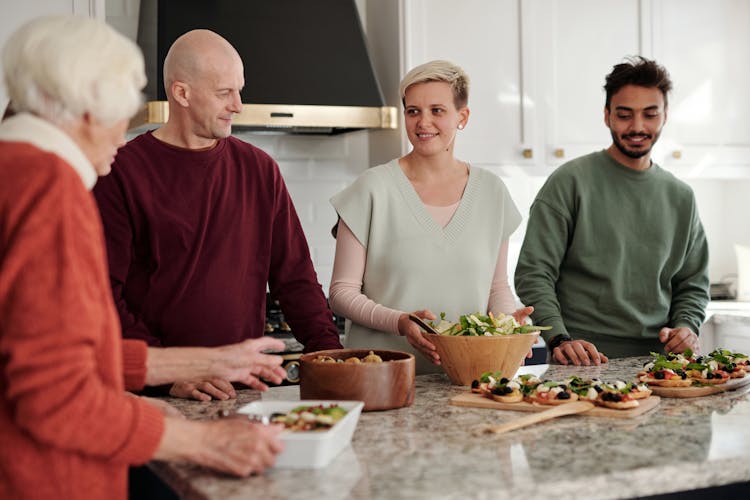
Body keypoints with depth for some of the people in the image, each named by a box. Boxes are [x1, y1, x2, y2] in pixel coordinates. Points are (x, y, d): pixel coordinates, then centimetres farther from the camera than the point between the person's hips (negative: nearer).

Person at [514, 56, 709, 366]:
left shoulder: (681, 197, 16)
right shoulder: (570, 182, 0)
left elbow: (693, 284, 23)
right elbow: (533, 273, -4)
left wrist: (686, 326, 3)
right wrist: (559, 339, -16)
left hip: (657, 360, 4)